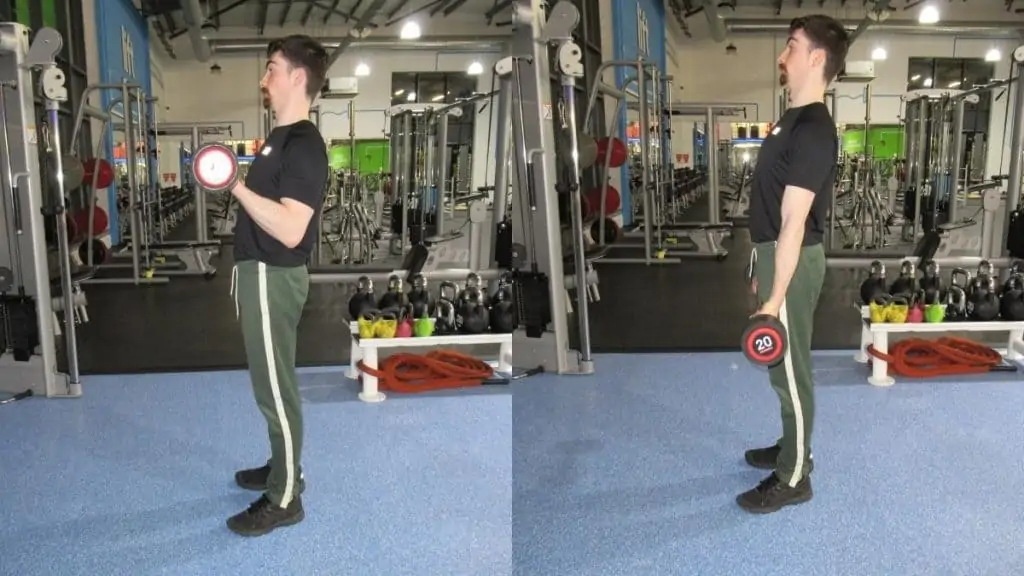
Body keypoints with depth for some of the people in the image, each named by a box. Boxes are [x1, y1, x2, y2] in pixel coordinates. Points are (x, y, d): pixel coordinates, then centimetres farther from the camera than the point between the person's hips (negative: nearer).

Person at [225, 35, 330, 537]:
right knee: (270, 382, 19)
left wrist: (237, 185, -29)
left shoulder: (304, 144, -19)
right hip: (258, 271, 10)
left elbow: (291, 230, -29)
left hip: (274, 277, -10)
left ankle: (283, 500, 10)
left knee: (275, 387, -2)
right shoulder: (281, 137, 13)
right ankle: (283, 468, 34)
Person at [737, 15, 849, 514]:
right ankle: (793, 448, 37)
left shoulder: (813, 131, -21)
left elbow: (794, 222, -23)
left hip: (791, 262, -10)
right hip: (775, 254, 10)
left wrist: (775, 298, -22)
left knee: (790, 371, 1)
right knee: (786, 369, 21)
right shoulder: (794, 120, 12)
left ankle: (793, 479, 15)